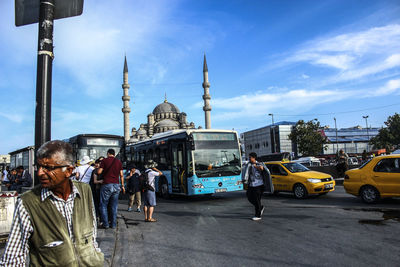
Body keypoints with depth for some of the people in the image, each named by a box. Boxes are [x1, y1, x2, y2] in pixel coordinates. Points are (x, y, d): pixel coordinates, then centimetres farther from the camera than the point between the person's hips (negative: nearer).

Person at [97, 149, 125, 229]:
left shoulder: (105, 160, -1)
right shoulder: (118, 161, 9)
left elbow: (99, 172, -7)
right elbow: (121, 175, 8)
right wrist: (122, 185, 14)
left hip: (107, 185, -3)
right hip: (116, 185, 4)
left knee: (103, 205, 8)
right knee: (114, 206, 10)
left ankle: (105, 223, 5)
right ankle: (113, 224, 12)